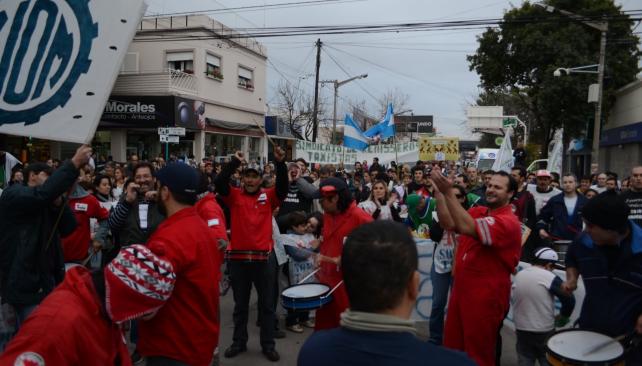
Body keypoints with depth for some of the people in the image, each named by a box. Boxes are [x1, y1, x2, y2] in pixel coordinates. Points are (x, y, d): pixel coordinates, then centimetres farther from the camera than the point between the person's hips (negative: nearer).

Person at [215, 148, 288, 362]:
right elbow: (219, 183, -14)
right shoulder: (234, 196, 1)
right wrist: (235, 162, -22)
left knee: (267, 304, 10)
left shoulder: (269, 197, 1)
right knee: (240, 304, 15)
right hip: (238, 257, 1)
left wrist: (280, 163, -27)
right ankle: (239, 342, 29)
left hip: (263, 258, 0)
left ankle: (268, 345, 22)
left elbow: (283, 186, -14)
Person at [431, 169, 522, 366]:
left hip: (486, 294, -7)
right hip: (461, 287, 7)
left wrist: (448, 192, -34)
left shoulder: (508, 222, -17)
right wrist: (438, 191, -13)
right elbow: (448, 222, -5)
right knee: (453, 345, 18)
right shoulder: (477, 212, 6)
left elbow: (467, 228, -31)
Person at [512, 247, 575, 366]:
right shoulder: (550, 277, -14)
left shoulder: (519, 275, 3)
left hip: (521, 329, 4)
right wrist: (563, 317, 1)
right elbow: (569, 299, -16)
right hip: (544, 330, -4)